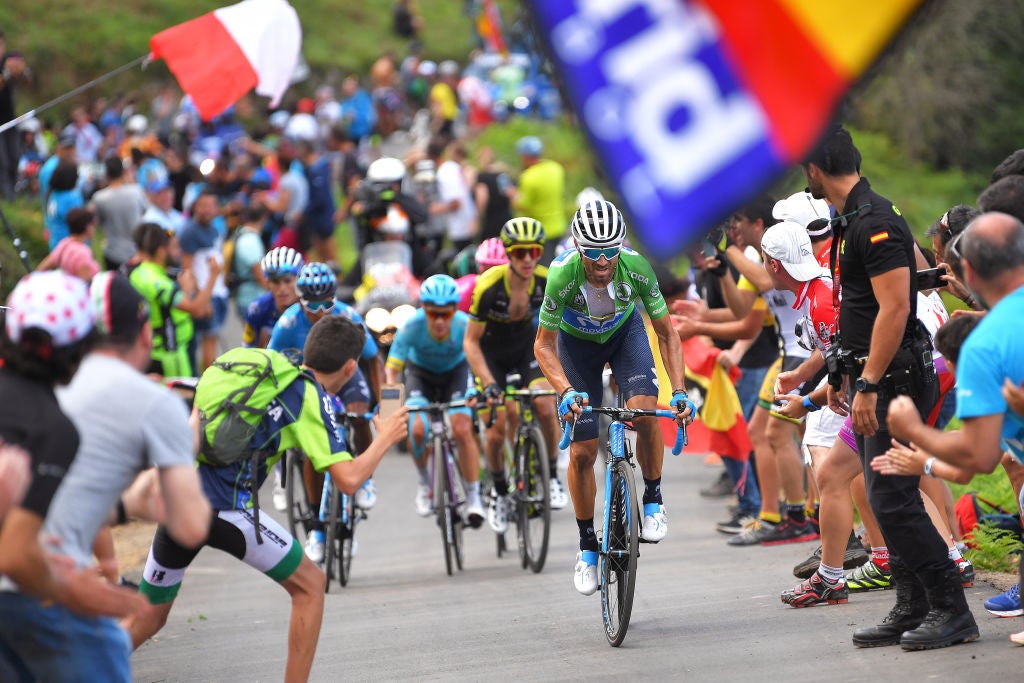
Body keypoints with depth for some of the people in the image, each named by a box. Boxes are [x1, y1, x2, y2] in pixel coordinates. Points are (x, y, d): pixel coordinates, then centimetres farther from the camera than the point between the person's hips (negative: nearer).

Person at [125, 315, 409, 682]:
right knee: (310, 585, 12)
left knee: (148, 618, 19)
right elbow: (348, 479, -7)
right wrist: (385, 439, 9)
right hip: (224, 507, -7)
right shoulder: (312, 397, -1)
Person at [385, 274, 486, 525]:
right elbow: (391, 370, -32)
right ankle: (424, 481, 7)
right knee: (417, 430, -23)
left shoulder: (465, 326, -33)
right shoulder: (412, 326, -33)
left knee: (462, 429, -21)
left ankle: (473, 497, -5)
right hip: (421, 373, 0)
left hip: (456, 372, 0)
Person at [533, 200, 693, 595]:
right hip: (576, 341, 0)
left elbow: (666, 333, -19)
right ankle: (587, 545, 13)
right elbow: (544, 346, -25)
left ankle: (653, 501, -5)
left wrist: (679, 391, -30)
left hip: (625, 332, 0)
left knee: (645, 411, -28)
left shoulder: (636, 268, -32)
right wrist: (566, 391, -42)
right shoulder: (562, 274, -35)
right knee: (582, 451, -5)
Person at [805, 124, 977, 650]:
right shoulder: (852, 220, 15)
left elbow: (894, 309, -24)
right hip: (873, 377, 11)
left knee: (892, 498, -11)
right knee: (886, 497, 11)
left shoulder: (875, 223, -18)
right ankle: (912, 609, 16)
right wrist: (844, 375, 24)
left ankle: (952, 610, -7)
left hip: (895, 378, -11)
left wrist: (868, 385, -24)